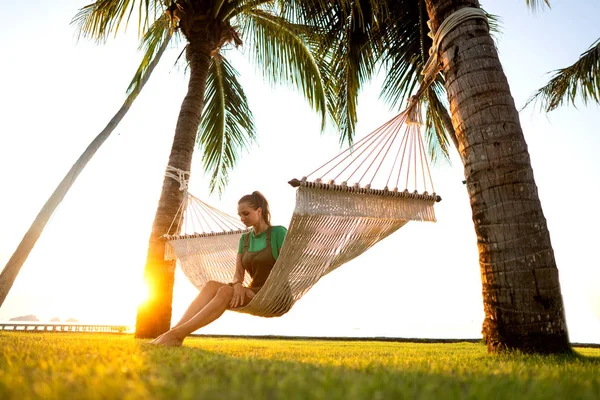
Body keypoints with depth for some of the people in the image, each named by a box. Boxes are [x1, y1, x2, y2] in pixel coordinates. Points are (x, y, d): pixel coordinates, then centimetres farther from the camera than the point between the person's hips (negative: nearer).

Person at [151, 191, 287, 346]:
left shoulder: (279, 232, -5)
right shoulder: (245, 239, 13)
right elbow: (238, 274, 4)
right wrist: (238, 285, -19)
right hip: (252, 293, 5)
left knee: (226, 291, -32)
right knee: (211, 285, -23)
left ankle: (177, 334, -33)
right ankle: (173, 332, -33)